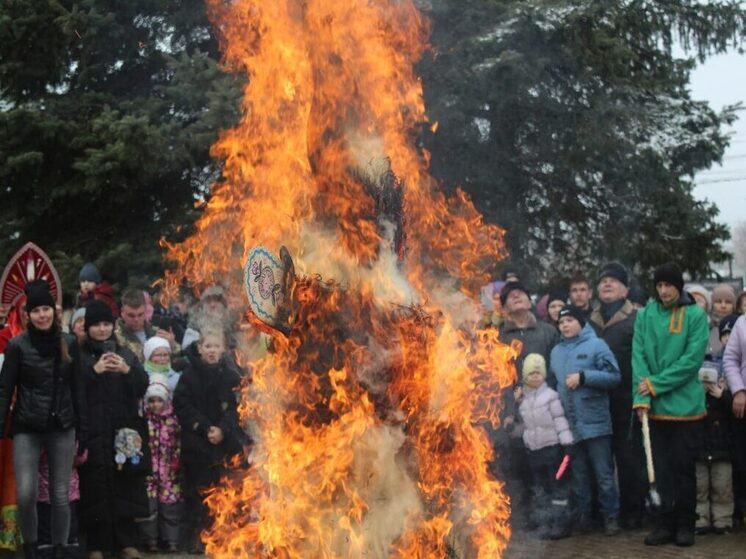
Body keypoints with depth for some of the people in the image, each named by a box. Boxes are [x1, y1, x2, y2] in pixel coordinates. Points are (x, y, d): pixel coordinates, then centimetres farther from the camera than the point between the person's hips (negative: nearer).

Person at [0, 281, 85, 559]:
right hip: (26, 429, -2)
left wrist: (82, 431, 8)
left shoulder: (68, 345, 4)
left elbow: (77, 390, 9)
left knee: (61, 495, 4)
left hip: (62, 429, 2)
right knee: (26, 493, -12)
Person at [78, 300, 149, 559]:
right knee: (96, 486, -5)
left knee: (125, 484, 1)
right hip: (93, 431, -2)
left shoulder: (125, 354, 13)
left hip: (124, 429, 3)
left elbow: (142, 386, 4)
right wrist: (94, 370, -18)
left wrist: (127, 370, -13)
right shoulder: (78, 355, 3)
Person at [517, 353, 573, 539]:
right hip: (533, 450, 6)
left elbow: (560, 420, -9)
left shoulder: (551, 395, -7)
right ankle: (544, 525, 16)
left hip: (552, 447, -6)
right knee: (540, 489, 10)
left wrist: (567, 443, -13)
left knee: (558, 486, -1)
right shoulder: (523, 400, 9)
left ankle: (561, 524, 3)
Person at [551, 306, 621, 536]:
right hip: (568, 424, 5)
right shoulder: (556, 351, 14)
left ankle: (611, 516, 8)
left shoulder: (596, 345, -3)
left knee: (603, 473, 1)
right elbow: (552, 381, 19)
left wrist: (583, 377, -16)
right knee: (577, 474, 12)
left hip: (595, 422, -5)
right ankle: (581, 515, 20)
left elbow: (614, 376, -10)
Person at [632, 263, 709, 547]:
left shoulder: (695, 315, -3)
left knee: (684, 467, 5)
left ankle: (685, 524, 15)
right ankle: (666, 523, 15)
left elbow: (692, 359, -11)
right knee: (662, 469, 7)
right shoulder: (645, 315, 4)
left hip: (685, 405, -2)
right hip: (656, 406, 2)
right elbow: (638, 356, -1)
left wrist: (656, 384, -15)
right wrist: (641, 397, -13)